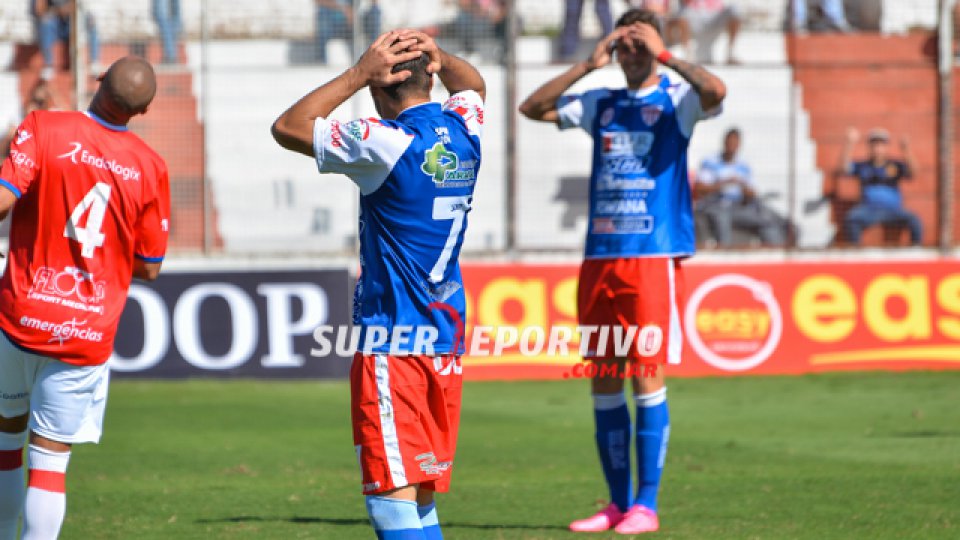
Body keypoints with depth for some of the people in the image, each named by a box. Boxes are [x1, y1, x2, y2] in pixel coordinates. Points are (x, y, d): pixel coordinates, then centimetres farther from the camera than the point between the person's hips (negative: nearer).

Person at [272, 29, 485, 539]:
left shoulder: (386, 143, -15)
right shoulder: (464, 132, 5)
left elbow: (288, 128, -5)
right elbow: (472, 84, 30)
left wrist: (359, 73, -5)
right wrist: (437, 55, 9)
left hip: (391, 349, -8)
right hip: (448, 342, 8)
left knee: (392, 497, -10)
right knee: (422, 497, 14)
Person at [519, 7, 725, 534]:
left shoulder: (675, 99, 1)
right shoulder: (600, 103, 15)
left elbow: (715, 91, -20)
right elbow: (533, 107, 9)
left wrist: (663, 55, -12)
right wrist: (587, 64, 2)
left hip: (654, 257, -5)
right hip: (600, 255, 5)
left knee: (646, 375, -7)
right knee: (603, 380, 6)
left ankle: (646, 506, -1)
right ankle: (618, 503, 14)